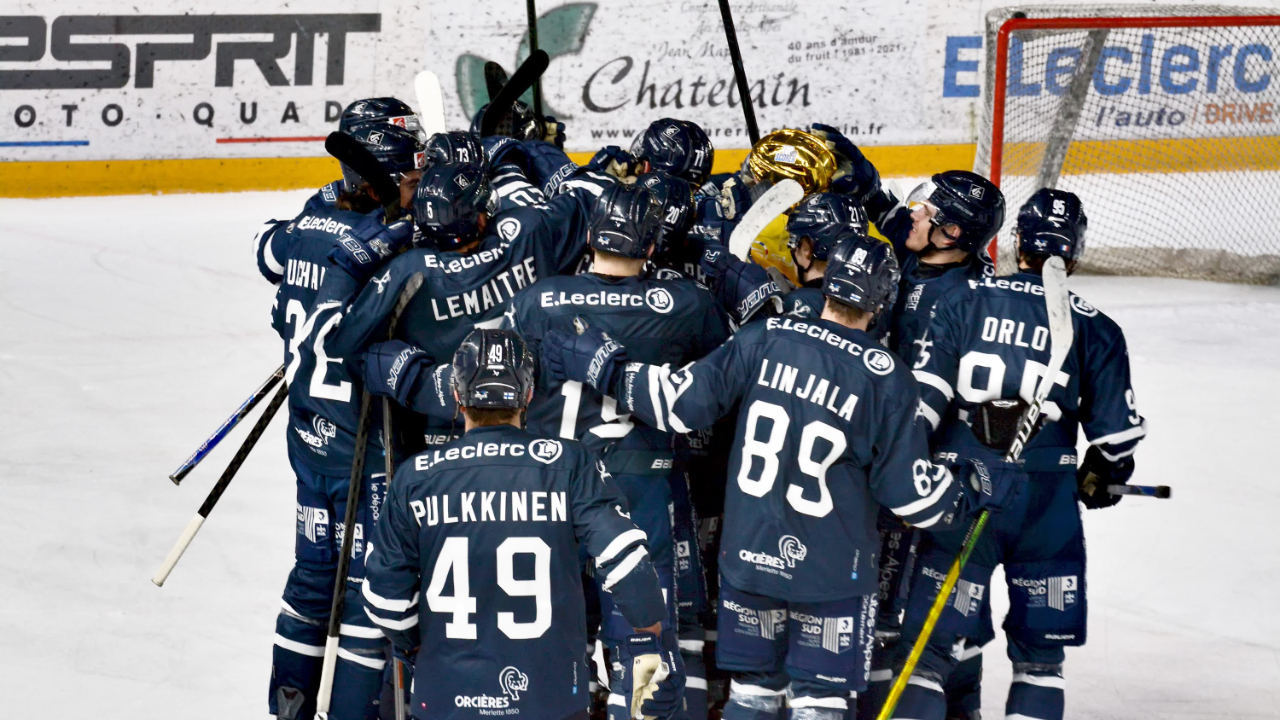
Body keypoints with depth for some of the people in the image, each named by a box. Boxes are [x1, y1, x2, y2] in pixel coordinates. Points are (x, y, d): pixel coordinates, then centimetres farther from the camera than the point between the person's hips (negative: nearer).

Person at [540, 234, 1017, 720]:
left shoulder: (763, 339, -7)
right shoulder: (886, 379, -11)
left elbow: (684, 402, -7)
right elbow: (909, 487, -8)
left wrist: (605, 368, 4)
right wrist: (965, 501, 11)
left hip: (749, 553, 3)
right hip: (830, 568, -3)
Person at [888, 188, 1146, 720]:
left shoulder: (964, 302, -1)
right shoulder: (1095, 329, 1)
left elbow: (921, 397, -6)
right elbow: (1116, 428, 5)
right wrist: (1102, 474, 25)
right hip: (1047, 506, 0)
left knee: (934, 641, 4)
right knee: (1041, 652, 12)